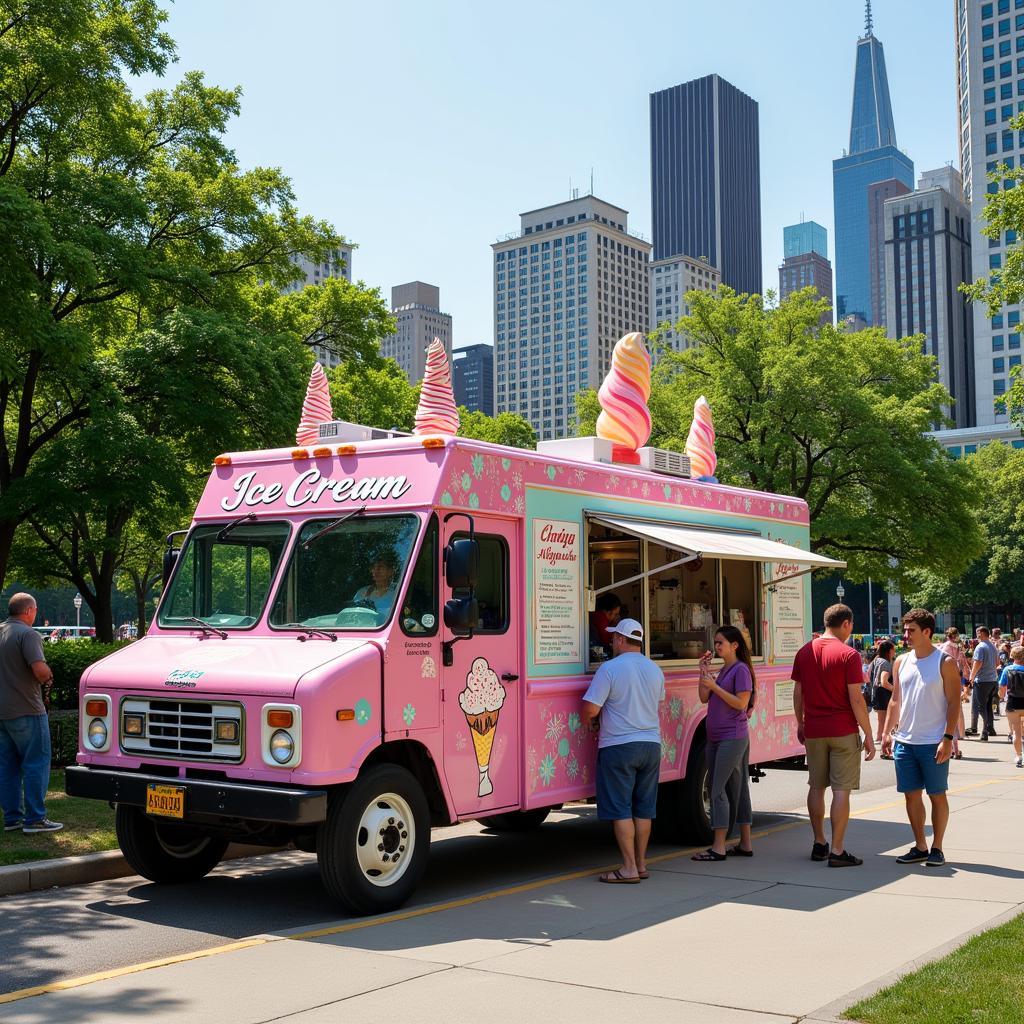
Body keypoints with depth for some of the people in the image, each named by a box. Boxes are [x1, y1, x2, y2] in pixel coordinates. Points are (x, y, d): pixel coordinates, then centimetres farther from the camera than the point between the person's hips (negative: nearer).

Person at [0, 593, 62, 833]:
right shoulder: (28, 634, -13)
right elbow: (40, 670, -24)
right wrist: (48, 676, -4)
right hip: (26, 711, -8)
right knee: (36, 764, -1)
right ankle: (35, 819, -1)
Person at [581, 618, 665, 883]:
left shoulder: (610, 668, -13)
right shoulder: (655, 670, 6)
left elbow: (590, 709, -15)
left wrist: (589, 722, 6)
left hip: (619, 746, -6)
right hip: (651, 744, 6)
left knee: (620, 809, 0)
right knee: (644, 809, 12)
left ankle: (629, 868, -1)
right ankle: (641, 864, 18)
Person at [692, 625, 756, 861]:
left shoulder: (741, 669, -9)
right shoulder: (723, 670, 16)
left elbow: (742, 703, -16)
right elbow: (704, 698, 11)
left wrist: (714, 686, -17)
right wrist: (704, 672, 2)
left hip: (732, 738, -9)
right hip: (716, 738, 9)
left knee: (718, 789, -10)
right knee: (737, 788, 11)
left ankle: (718, 848, -7)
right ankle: (745, 844, 17)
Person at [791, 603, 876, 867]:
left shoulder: (804, 652, 6)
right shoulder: (848, 655, -10)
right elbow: (856, 699, -12)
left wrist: (800, 723, 22)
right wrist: (868, 734, -6)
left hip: (813, 731, 5)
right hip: (843, 731, -5)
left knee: (816, 787, 14)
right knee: (841, 790, -1)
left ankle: (819, 844, 23)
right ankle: (837, 851, 0)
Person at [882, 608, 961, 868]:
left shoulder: (945, 662, -6)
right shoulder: (901, 662, 9)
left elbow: (954, 703, -9)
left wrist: (948, 738, -16)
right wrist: (887, 733, 8)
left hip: (933, 743, -5)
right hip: (905, 741, 5)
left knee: (937, 795, 4)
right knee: (911, 795, 9)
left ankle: (937, 848, 15)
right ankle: (920, 847, 19)